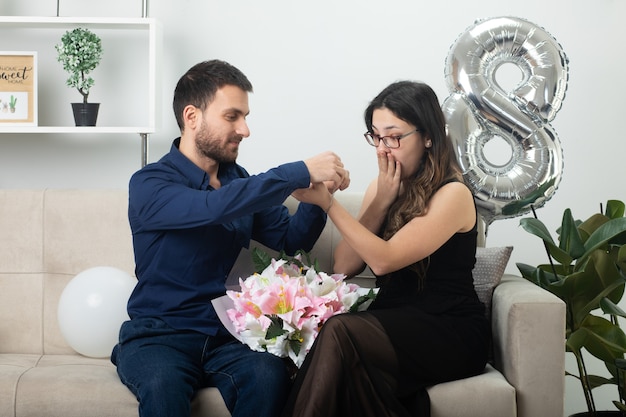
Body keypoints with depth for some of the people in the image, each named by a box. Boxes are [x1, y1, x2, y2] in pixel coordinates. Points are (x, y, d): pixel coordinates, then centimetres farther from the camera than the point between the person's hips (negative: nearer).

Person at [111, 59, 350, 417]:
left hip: (227, 334, 5)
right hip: (159, 335, -4)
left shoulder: (239, 182, 11)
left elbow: (291, 239, 12)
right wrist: (302, 172, -24)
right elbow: (212, 208, -26)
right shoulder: (149, 184, -7)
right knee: (164, 385, -38)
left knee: (270, 375, -29)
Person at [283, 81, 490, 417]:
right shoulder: (381, 186, 11)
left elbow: (383, 260, -17)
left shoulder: (452, 194, -9)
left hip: (451, 332, -5)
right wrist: (381, 202, -5)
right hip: (393, 323, 5)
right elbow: (344, 266, 3)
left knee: (339, 332, -31)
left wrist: (326, 201, -16)